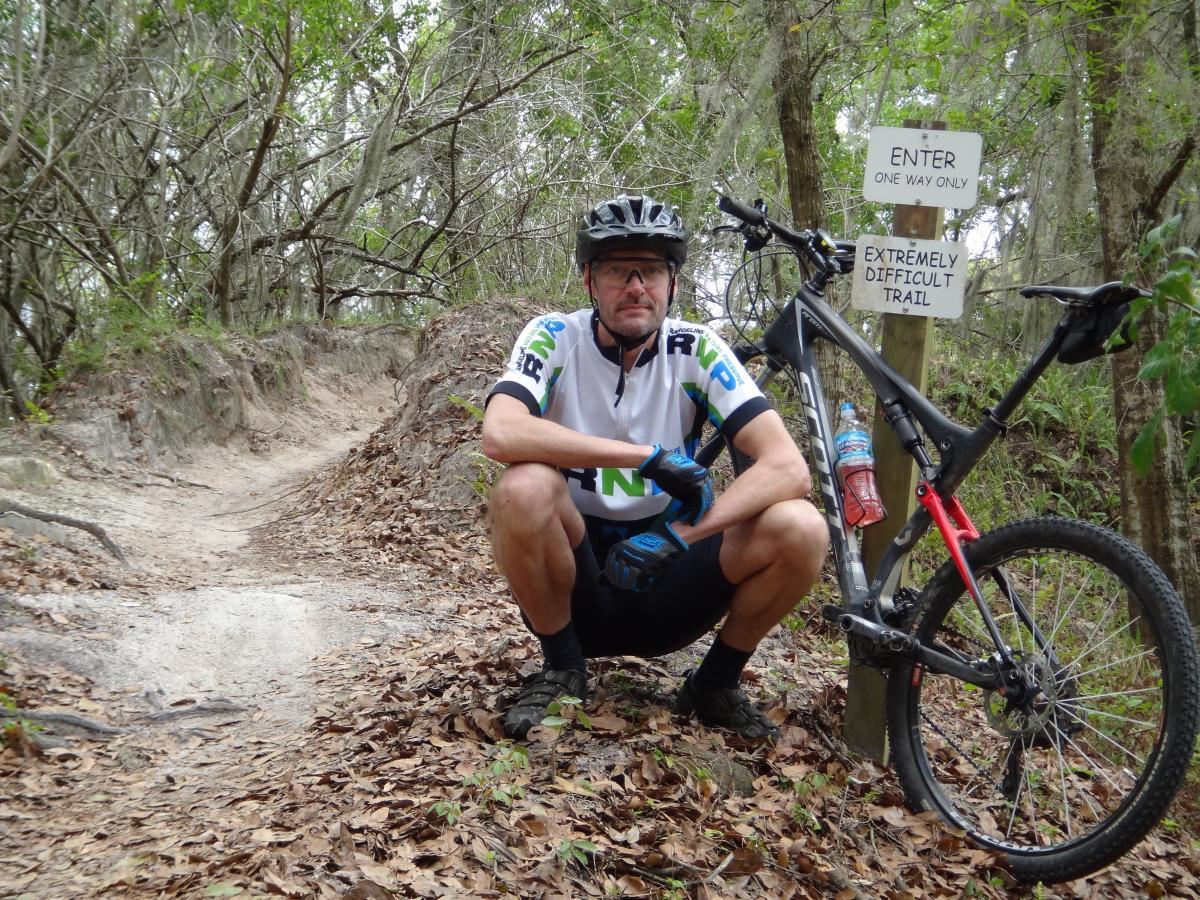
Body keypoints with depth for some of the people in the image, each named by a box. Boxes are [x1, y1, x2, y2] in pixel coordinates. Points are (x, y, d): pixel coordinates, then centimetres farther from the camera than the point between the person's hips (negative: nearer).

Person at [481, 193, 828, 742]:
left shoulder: (697, 351, -7)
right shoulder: (554, 339, -10)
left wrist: (682, 534, -30)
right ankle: (562, 669, -7)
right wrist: (648, 456, -30)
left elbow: (788, 467, -17)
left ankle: (715, 684, 3)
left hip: (662, 576, 2)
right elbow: (500, 434, -31)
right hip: (575, 583, -1)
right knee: (523, 488, -32)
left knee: (801, 528, -22)